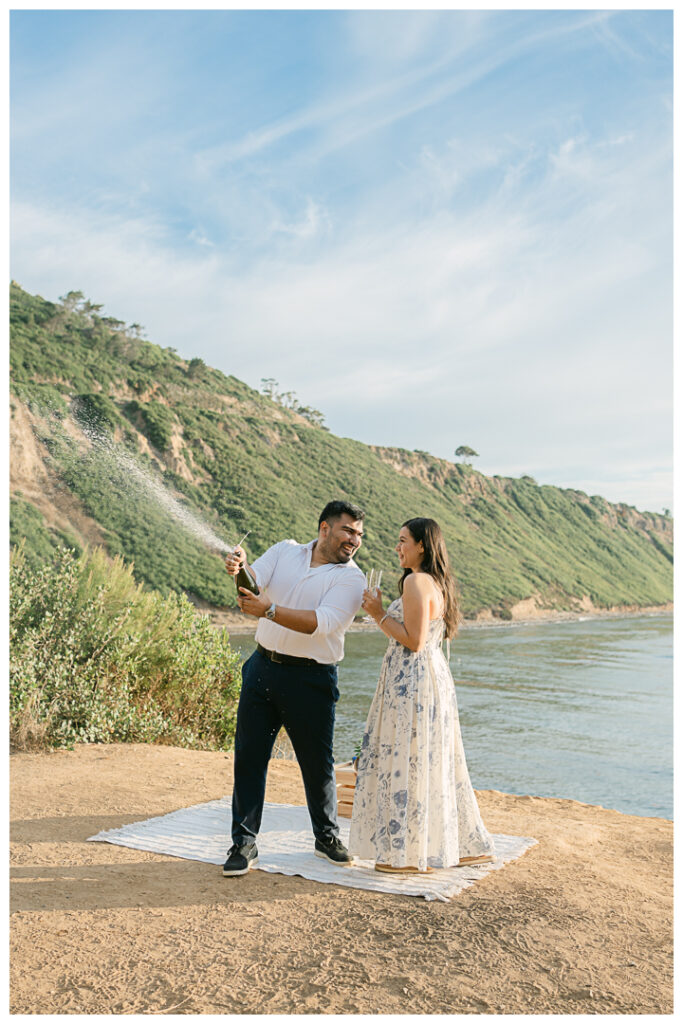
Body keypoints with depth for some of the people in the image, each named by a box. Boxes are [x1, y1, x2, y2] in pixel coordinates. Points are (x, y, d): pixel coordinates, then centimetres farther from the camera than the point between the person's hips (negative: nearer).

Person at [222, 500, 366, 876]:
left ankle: (327, 837, 31)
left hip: (310, 679, -3)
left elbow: (322, 623, -20)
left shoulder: (351, 578, -6)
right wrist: (237, 569, -30)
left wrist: (269, 611, -31)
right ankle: (244, 844, 17)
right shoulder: (285, 551, 7)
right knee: (249, 756, 4)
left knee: (317, 763, 8)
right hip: (263, 667, 3)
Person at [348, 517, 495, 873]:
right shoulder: (438, 583, 15)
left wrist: (380, 615, -10)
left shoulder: (416, 581, -15)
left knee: (407, 762, 0)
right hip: (433, 675, 10)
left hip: (412, 681, -10)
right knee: (435, 762, 16)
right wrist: (381, 612, 16)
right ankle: (466, 845, 26)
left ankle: (410, 853, 10)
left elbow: (413, 641, -20)